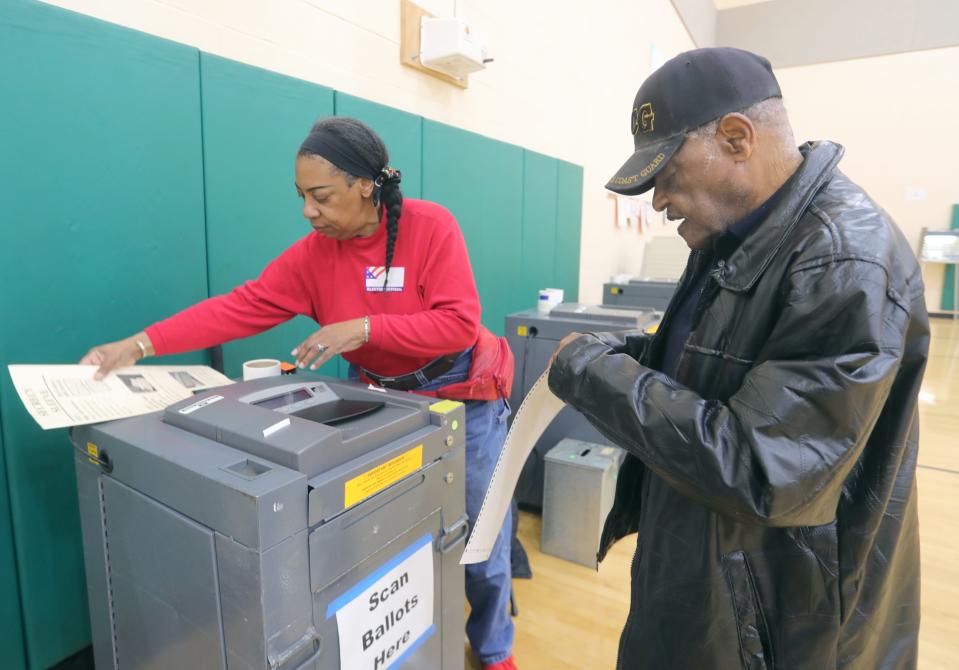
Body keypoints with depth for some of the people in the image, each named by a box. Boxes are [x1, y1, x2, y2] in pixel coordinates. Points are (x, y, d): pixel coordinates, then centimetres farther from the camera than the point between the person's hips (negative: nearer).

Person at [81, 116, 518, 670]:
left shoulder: (430, 225, -19)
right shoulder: (314, 253, -7)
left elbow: (460, 324, -24)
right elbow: (243, 307, -9)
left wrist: (364, 328, -29)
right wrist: (139, 344, -15)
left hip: (463, 398, -3)